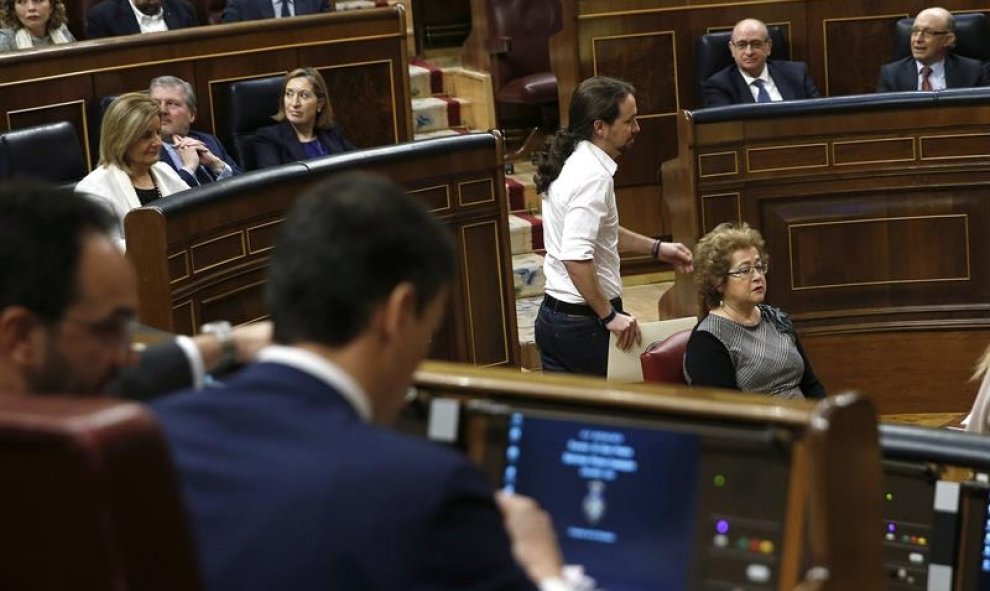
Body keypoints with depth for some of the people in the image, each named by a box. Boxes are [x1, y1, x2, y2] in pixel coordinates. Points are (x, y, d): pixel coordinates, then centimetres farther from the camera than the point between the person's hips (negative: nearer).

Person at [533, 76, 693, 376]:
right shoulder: (593, 176, -20)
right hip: (586, 323, -9)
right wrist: (610, 316, -22)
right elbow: (576, 257, -30)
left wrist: (656, 248, 23)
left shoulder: (571, 161, 9)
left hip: (552, 316, 9)